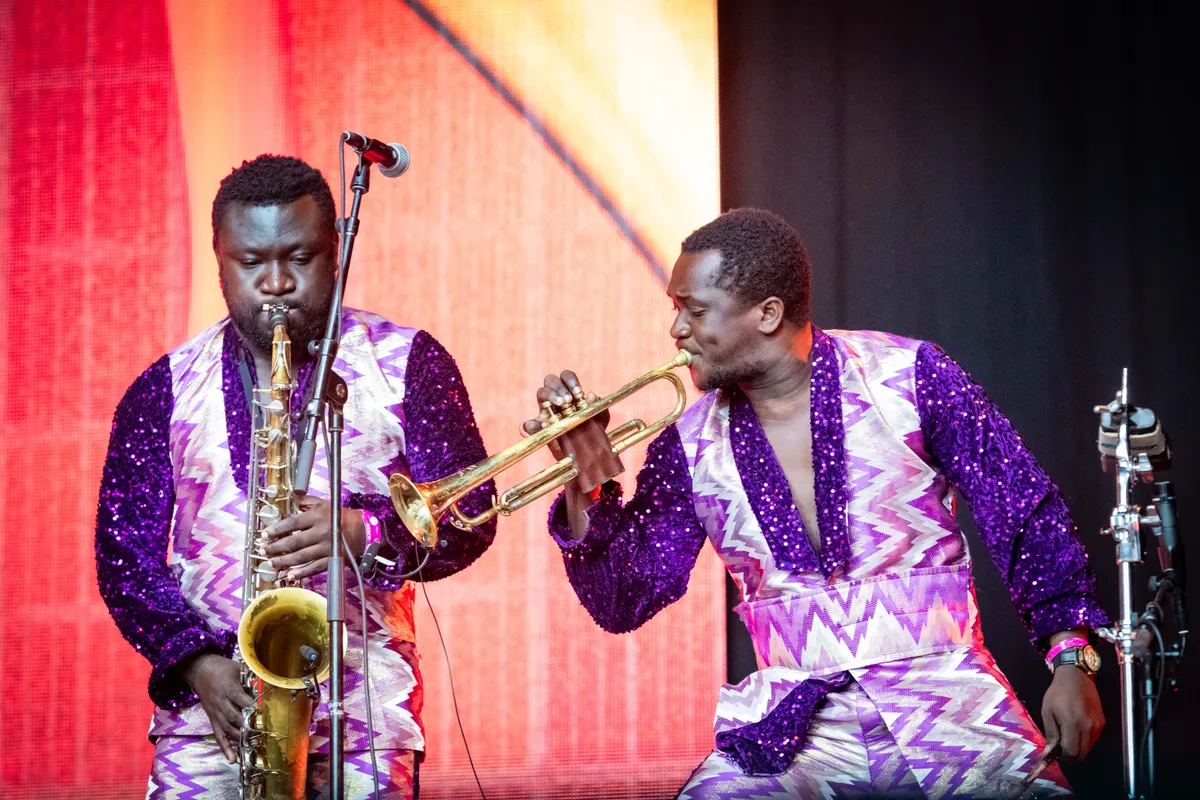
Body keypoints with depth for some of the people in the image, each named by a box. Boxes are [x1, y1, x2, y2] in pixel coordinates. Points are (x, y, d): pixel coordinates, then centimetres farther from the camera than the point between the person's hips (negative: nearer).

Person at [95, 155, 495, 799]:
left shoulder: (407, 364, 9)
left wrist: (366, 532, -16)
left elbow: (470, 516, 3)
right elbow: (124, 551, 8)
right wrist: (198, 661, -8)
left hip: (363, 700, -1)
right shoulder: (166, 389, 12)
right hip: (210, 706, 1)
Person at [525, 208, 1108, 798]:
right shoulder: (690, 447, 5)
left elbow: (1026, 518, 1)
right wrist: (587, 489, -9)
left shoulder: (908, 376, -3)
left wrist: (1069, 657, -6)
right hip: (789, 723, 2)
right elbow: (623, 604, 6)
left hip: (941, 699, -2)